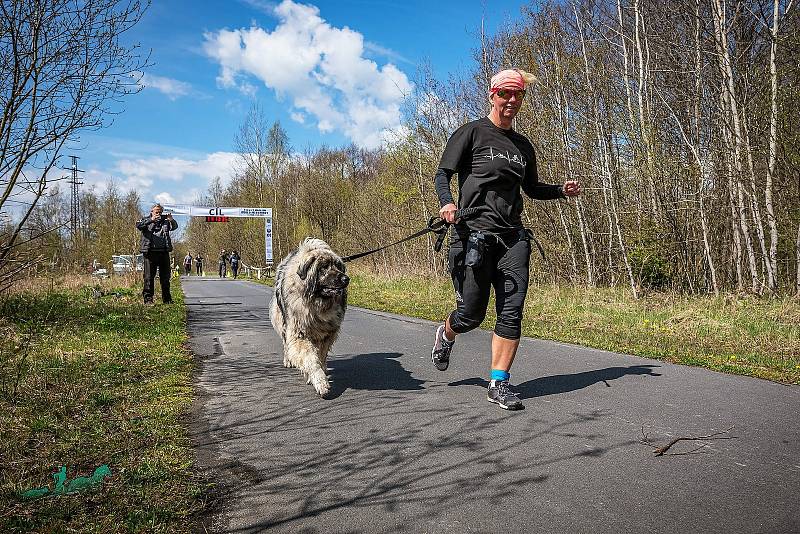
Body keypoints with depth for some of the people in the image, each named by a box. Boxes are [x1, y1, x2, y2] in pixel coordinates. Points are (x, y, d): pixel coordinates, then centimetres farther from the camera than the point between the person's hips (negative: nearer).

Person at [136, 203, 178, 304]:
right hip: (150, 252, -3)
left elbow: (174, 227, -1)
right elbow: (138, 225, -11)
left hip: (164, 252, 3)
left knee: (165, 277, 8)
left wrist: (171, 220, -23)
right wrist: (151, 220, -25)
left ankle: (167, 299, 15)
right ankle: (148, 298, 3)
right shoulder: (146, 220, 9)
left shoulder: (165, 221, 14)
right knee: (149, 277, -2)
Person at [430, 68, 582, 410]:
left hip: (513, 236, 5)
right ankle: (445, 335, 36)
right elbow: (443, 174, -2)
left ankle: (498, 383, 3)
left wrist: (562, 191, 9)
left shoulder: (523, 146, 18)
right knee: (472, 313, 1)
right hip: (474, 234, -5)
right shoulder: (472, 133, 2)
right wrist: (447, 203, -22)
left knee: (512, 311, -6)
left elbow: (532, 189, 28)